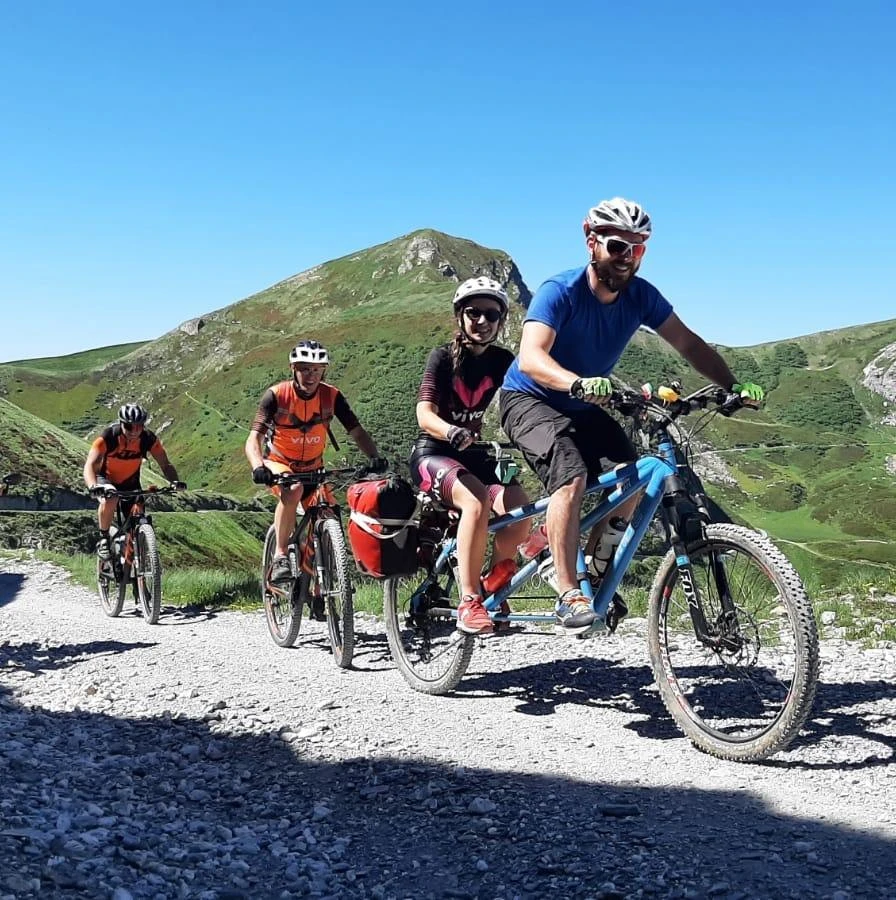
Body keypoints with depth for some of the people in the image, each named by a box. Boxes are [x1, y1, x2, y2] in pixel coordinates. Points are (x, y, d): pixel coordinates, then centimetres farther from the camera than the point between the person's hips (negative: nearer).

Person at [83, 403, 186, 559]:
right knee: (110, 500, -35)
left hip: (130, 483, 3)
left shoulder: (149, 439, -22)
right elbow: (90, 465, -38)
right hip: (106, 479, -3)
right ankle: (103, 540, -14)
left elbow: (165, 464, -22)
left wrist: (175, 481, -43)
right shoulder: (108, 437, -30)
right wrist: (93, 486, -58)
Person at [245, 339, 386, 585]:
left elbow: (356, 431, -16)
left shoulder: (332, 396, -12)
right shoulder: (276, 395, -19)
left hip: (313, 468, 3)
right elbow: (253, 438, -26)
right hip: (279, 464, -3)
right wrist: (258, 467, -47)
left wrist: (375, 457, -36)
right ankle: (280, 556, -25)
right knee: (293, 489, -36)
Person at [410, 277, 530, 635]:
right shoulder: (444, 357, -4)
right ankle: (468, 602, -30)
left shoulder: (503, 361, 6)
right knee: (476, 503, -35)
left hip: (478, 456, 4)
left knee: (520, 509, -26)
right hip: (434, 454, -4)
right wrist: (452, 431, -40)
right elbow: (424, 413, -18)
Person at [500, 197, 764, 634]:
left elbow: (688, 343, -4)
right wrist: (578, 383, -58)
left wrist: (733, 387, -19)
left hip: (582, 405, 6)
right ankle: (568, 595, -24)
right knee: (571, 476, -30)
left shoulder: (641, 295, -9)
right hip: (529, 400, -6)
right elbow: (530, 358, -40)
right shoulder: (560, 291, -26)